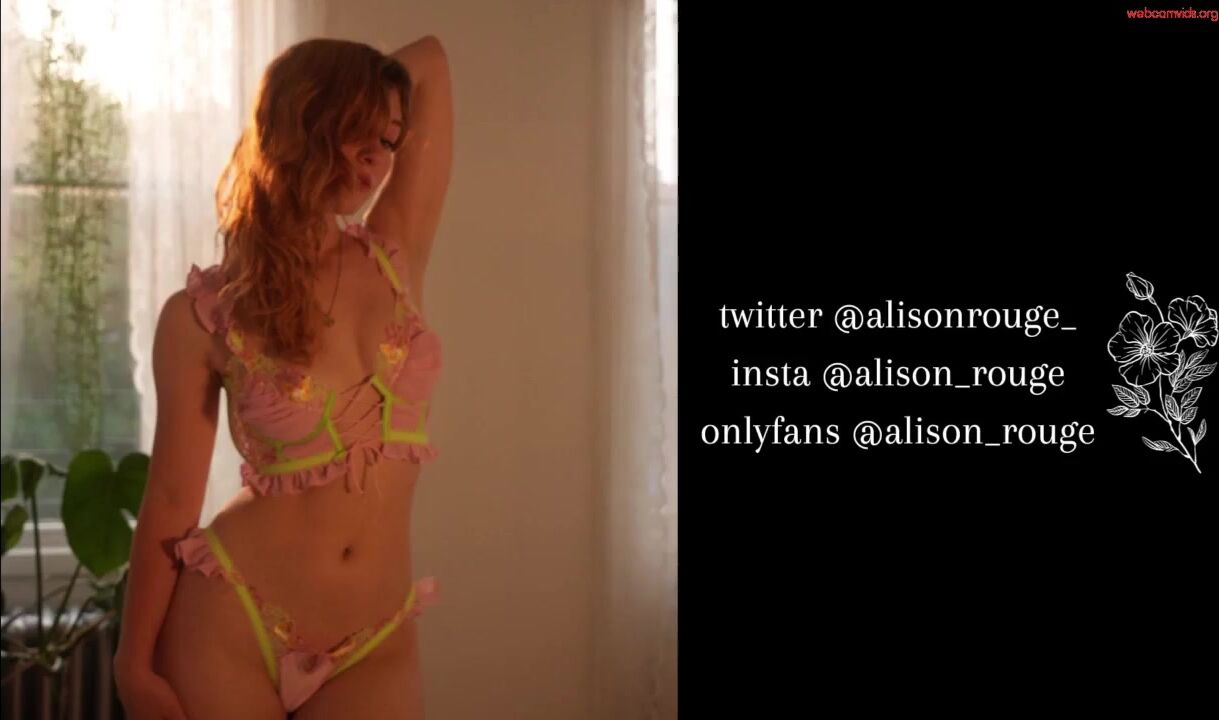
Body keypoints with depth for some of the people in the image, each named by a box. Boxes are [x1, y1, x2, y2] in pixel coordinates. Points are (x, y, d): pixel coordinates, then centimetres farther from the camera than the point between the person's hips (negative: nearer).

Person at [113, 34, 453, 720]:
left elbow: (431, 59, 2)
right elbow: (171, 499, -1)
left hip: (376, 645, 2)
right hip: (231, 624, -2)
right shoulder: (203, 315, -7)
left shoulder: (398, 258, 0)